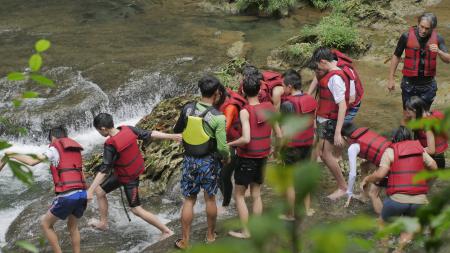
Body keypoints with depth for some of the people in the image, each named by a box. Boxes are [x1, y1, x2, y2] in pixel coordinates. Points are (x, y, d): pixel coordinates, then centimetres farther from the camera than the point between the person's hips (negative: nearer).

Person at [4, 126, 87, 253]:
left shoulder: (54, 149, 2)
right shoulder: (76, 149, 22)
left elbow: (32, 162, -6)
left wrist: (13, 155, 8)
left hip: (67, 196, -6)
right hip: (82, 194, 6)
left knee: (45, 223, 16)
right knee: (72, 227, 29)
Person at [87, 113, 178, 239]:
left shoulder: (110, 145, -32)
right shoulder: (128, 130, -14)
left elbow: (104, 170, -30)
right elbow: (149, 134, -9)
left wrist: (90, 190, -27)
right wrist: (171, 136, -2)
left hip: (129, 178, -8)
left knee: (136, 209, 5)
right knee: (99, 191, 17)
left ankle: (166, 231, 12)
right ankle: (103, 223, 34)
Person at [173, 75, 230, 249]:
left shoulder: (187, 109, -8)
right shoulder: (218, 117, -18)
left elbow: (176, 130, 8)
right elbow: (222, 147, -17)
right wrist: (226, 157, 3)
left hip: (189, 160, 2)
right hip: (209, 161, -2)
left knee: (189, 200, 10)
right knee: (210, 198, 16)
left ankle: (185, 241, 14)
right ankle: (210, 235, 30)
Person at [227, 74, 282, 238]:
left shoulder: (245, 111, -19)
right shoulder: (269, 107, -3)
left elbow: (246, 139, -28)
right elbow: (279, 135, 3)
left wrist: (230, 144, -14)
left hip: (246, 157, -6)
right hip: (262, 156, 6)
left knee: (239, 195, 8)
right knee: (256, 194, 18)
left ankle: (245, 231, 9)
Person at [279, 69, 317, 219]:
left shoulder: (288, 104, -21)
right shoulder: (309, 100, -2)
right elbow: (312, 123, 7)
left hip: (292, 145, -6)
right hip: (308, 143, 6)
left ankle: (290, 214, 16)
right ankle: (307, 209, 29)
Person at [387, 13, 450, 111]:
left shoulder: (437, 38, -7)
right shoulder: (407, 36, -11)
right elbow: (396, 56, -1)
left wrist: (438, 51, -29)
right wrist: (391, 79, -2)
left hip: (427, 85, 1)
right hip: (409, 84, -1)